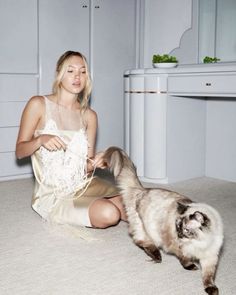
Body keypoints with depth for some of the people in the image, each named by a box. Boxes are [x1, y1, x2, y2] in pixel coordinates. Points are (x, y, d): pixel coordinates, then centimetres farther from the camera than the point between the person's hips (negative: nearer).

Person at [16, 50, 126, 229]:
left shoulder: (89, 116, 4)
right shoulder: (38, 105, -6)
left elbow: (87, 165, 6)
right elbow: (20, 151, -3)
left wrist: (96, 162, -17)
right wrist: (40, 140, -23)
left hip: (84, 184, 4)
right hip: (52, 193, -4)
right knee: (108, 214, -27)